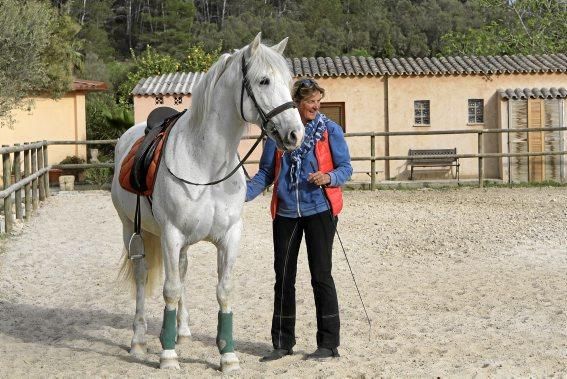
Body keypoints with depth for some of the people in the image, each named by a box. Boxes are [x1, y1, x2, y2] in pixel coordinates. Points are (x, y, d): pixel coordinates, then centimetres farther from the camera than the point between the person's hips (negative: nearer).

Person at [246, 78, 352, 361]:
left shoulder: (330, 130, -1)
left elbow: (346, 167, -1)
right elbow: (266, 173, 8)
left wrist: (329, 177, -22)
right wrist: (244, 194, -7)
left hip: (319, 209, -3)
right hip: (285, 211, 3)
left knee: (320, 275, -3)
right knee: (283, 276, 8)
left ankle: (329, 343, 6)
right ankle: (282, 343, 20)